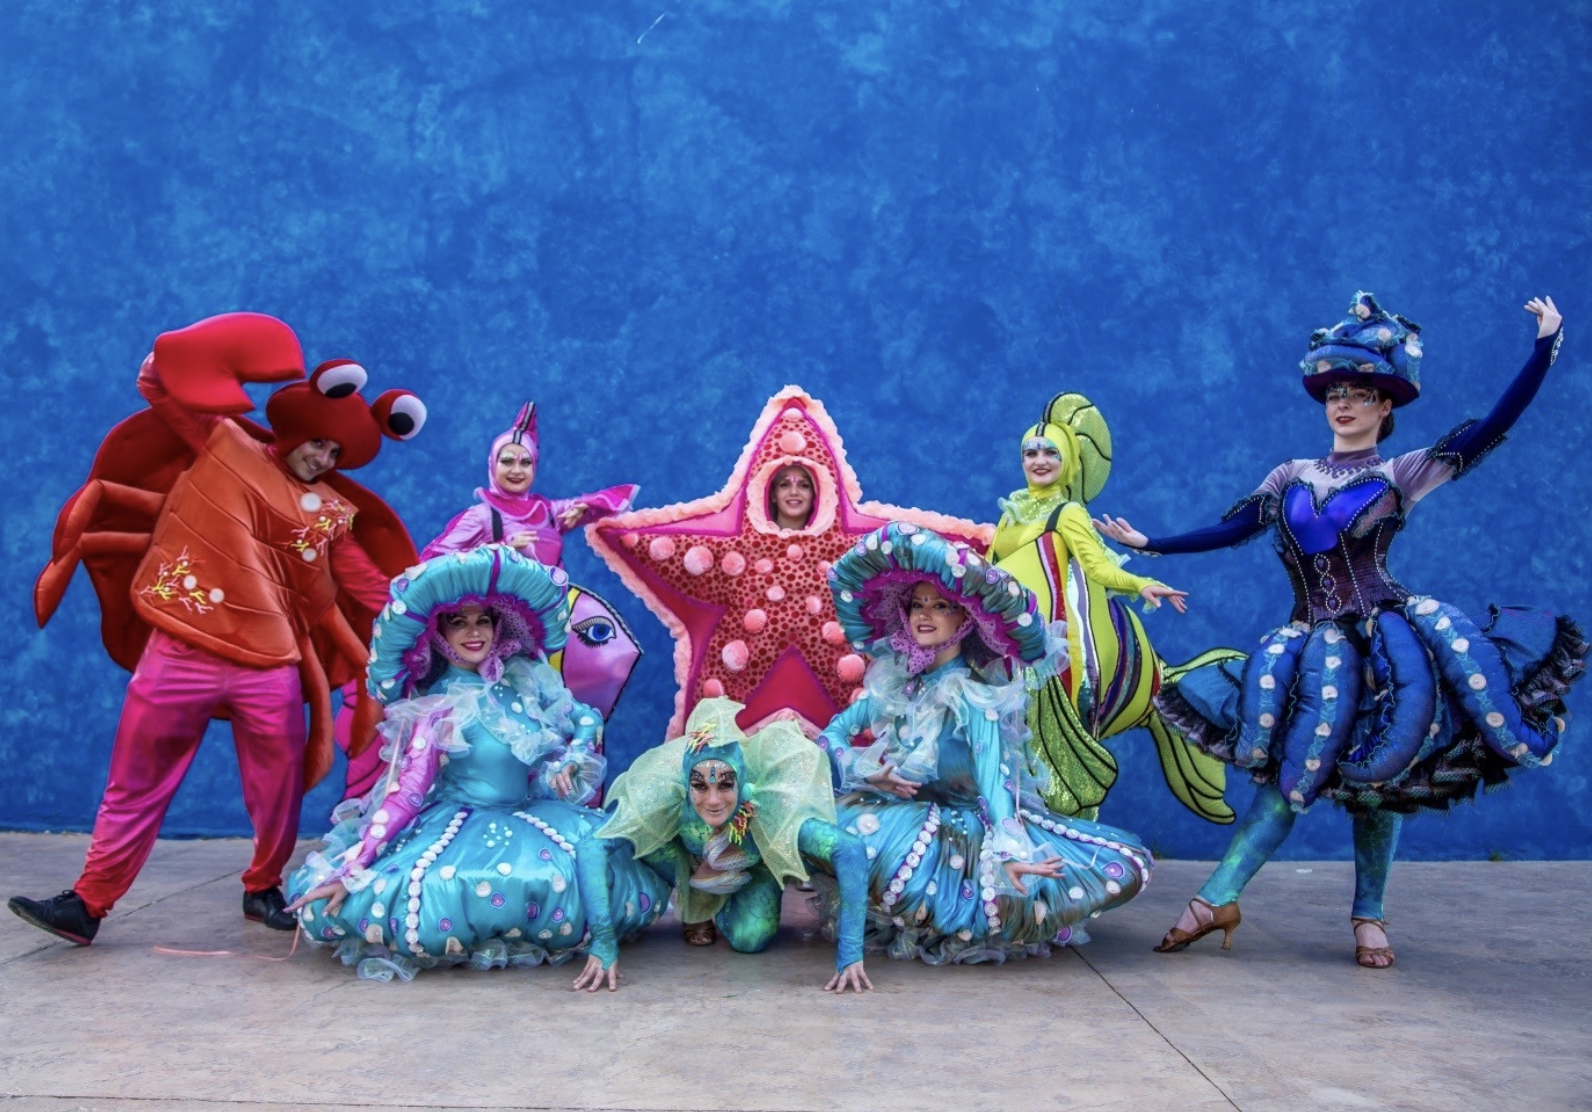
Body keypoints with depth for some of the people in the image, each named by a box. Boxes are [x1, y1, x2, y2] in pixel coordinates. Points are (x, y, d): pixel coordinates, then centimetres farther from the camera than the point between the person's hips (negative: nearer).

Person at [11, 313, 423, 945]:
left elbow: (367, 588, 14)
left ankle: (264, 890, 31)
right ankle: (87, 904, 14)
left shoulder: (334, 511, 10)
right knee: (136, 789, 6)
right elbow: (163, 376, 6)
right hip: (179, 656, -2)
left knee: (278, 793, 9)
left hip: (270, 668, 2)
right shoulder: (223, 444, 5)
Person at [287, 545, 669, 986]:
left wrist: (571, 759, -10)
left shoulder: (527, 679, 3)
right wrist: (351, 869, -22)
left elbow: (586, 721, 13)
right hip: (455, 828, -4)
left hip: (532, 818, 4)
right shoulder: (436, 705, -8)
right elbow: (405, 794, -14)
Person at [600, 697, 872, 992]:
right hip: (695, 857, 2)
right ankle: (696, 903, 8)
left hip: (756, 862, -2)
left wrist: (850, 956, -55)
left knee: (750, 940, -17)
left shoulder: (766, 802, -44)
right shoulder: (666, 791, -41)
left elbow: (850, 851, -52)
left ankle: (715, 904, 15)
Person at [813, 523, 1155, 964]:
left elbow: (993, 773, -32)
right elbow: (833, 733, 2)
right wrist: (863, 772, -20)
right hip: (902, 815, 4)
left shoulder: (972, 694, -17)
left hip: (973, 822, -4)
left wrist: (1007, 846, -50)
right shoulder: (893, 678, 0)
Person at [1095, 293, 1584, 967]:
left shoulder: (1405, 473, 3)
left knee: (1379, 776, 0)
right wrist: (1148, 544, 9)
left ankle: (1368, 917, 11)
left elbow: (1492, 427, -4)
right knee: (1293, 773, -3)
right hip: (1315, 645, 2)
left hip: (1388, 641, -2)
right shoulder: (1290, 477, 12)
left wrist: (1546, 345, -9)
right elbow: (1228, 532, 13)